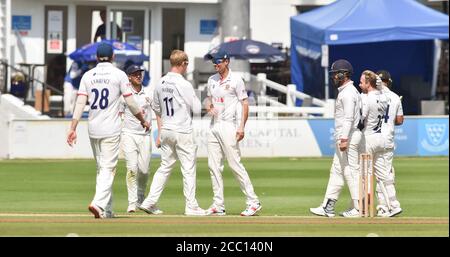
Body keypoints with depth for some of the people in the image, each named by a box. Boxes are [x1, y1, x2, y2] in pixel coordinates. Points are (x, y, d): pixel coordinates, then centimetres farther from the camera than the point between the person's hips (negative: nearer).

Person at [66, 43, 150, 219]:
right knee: (108, 168, -6)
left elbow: (80, 103, -1)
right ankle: (98, 203, -24)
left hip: (93, 130, 4)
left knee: (101, 168, 15)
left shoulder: (88, 76, 6)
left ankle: (106, 210, 16)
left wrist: (73, 128, -4)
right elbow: (130, 102, -3)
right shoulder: (119, 74, -4)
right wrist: (143, 121, 11)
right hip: (111, 130, -4)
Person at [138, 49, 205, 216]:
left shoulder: (160, 84, 6)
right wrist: (194, 97, 10)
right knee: (188, 169, 2)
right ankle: (191, 206, 5)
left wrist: (160, 133, 21)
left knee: (165, 167, 14)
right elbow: (197, 109, -11)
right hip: (183, 132, -6)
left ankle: (150, 202, 6)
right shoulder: (184, 84, -15)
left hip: (166, 132, 6)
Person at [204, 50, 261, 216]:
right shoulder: (212, 80, 13)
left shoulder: (235, 80, -6)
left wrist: (241, 127, -17)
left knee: (235, 164, -10)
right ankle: (218, 205, 8)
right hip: (214, 126, 7)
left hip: (229, 126, -7)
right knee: (214, 166, 4)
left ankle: (253, 202, -5)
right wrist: (208, 106, -1)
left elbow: (245, 103, -8)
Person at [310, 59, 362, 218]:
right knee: (336, 171, 11)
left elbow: (349, 118, -23)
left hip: (348, 137, -11)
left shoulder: (348, 92, -15)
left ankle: (358, 208, -4)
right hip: (344, 137, 11)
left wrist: (344, 139, -28)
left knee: (351, 171, -7)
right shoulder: (344, 91, 18)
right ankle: (328, 207, 13)